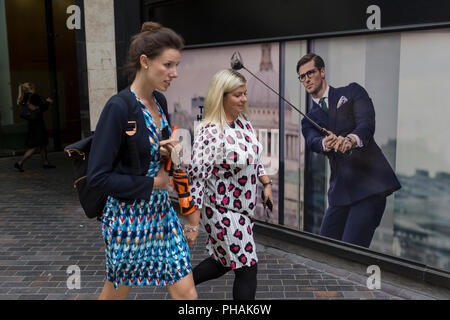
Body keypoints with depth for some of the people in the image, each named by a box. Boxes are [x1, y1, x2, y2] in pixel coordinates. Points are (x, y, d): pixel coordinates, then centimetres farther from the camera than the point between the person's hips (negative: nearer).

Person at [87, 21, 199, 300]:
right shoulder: (119, 107, -21)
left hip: (162, 214, 6)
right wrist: (151, 184, -15)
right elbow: (98, 177, -22)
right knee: (117, 292, 17)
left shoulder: (160, 100, 2)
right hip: (129, 218, -6)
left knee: (186, 292, 8)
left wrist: (166, 151, -5)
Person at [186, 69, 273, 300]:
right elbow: (197, 176, -25)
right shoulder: (210, 133, -24)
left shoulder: (242, 121, 3)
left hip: (243, 208, 9)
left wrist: (266, 183, 11)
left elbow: (254, 158, 18)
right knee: (247, 268, 3)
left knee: (224, 262, 21)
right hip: (222, 212, -9)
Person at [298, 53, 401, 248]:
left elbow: (367, 123, -10)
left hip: (370, 184, -5)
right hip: (340, 190, 5)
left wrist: (351, 139, -33)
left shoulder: (352, 92, 9)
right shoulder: (309, 120, 17)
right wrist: (325, 143, -31)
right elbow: (313, 142, -6)